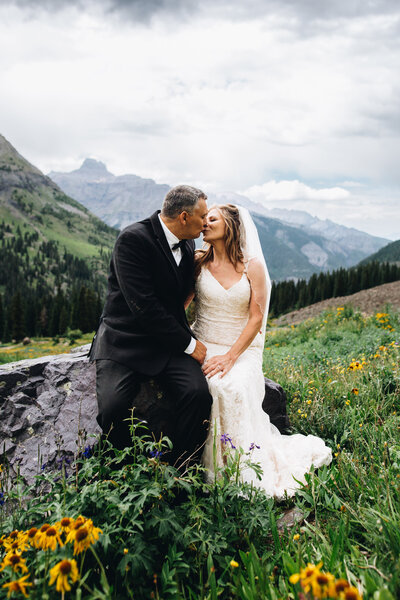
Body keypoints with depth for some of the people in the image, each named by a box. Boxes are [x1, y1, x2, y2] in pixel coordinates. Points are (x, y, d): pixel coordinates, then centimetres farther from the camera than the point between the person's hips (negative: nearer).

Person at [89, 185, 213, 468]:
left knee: (198, 394, -21)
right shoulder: (133, 239, -15)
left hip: (170, 342, 5)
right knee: (112, 408, -25)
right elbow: (143, 306, -20)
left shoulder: (187, 245, 9)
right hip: (125, 340, -5)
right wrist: (189, 344, -14)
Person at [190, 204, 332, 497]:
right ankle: (210, 469, -13)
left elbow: (256, 319, -4)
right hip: (203, 348, 1)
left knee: (234, 387, -31)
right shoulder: (198, 261, 7)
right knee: (210, 388, -30)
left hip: (241, 350, -1)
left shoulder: (253, 266, 1)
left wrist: (230, 357, -15)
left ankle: (245, 473, -12)